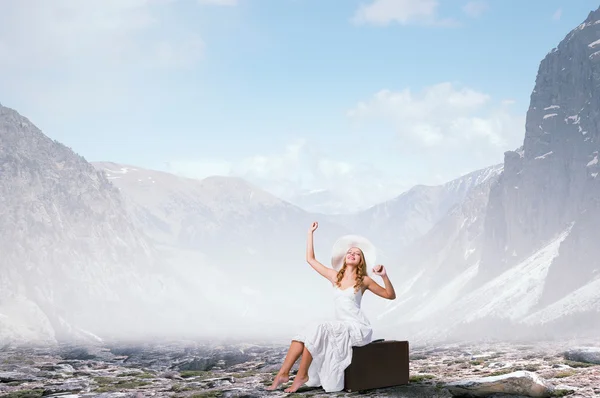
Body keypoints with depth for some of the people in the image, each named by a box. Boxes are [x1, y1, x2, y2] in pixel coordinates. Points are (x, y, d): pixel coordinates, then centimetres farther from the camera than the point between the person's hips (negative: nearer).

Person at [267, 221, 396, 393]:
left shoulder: (363, 280, 2)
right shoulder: (335, 276, 13)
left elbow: (391, 295, 4)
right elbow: (310, 259, 17)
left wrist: (384, 276, -12)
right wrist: (311, 232, 18)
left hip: (358, 328, -5)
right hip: (341, 328, 5)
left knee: (317, 332, -26)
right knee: (302, 337, -15)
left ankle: (302, 375, -19)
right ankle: (283, 374, -19)